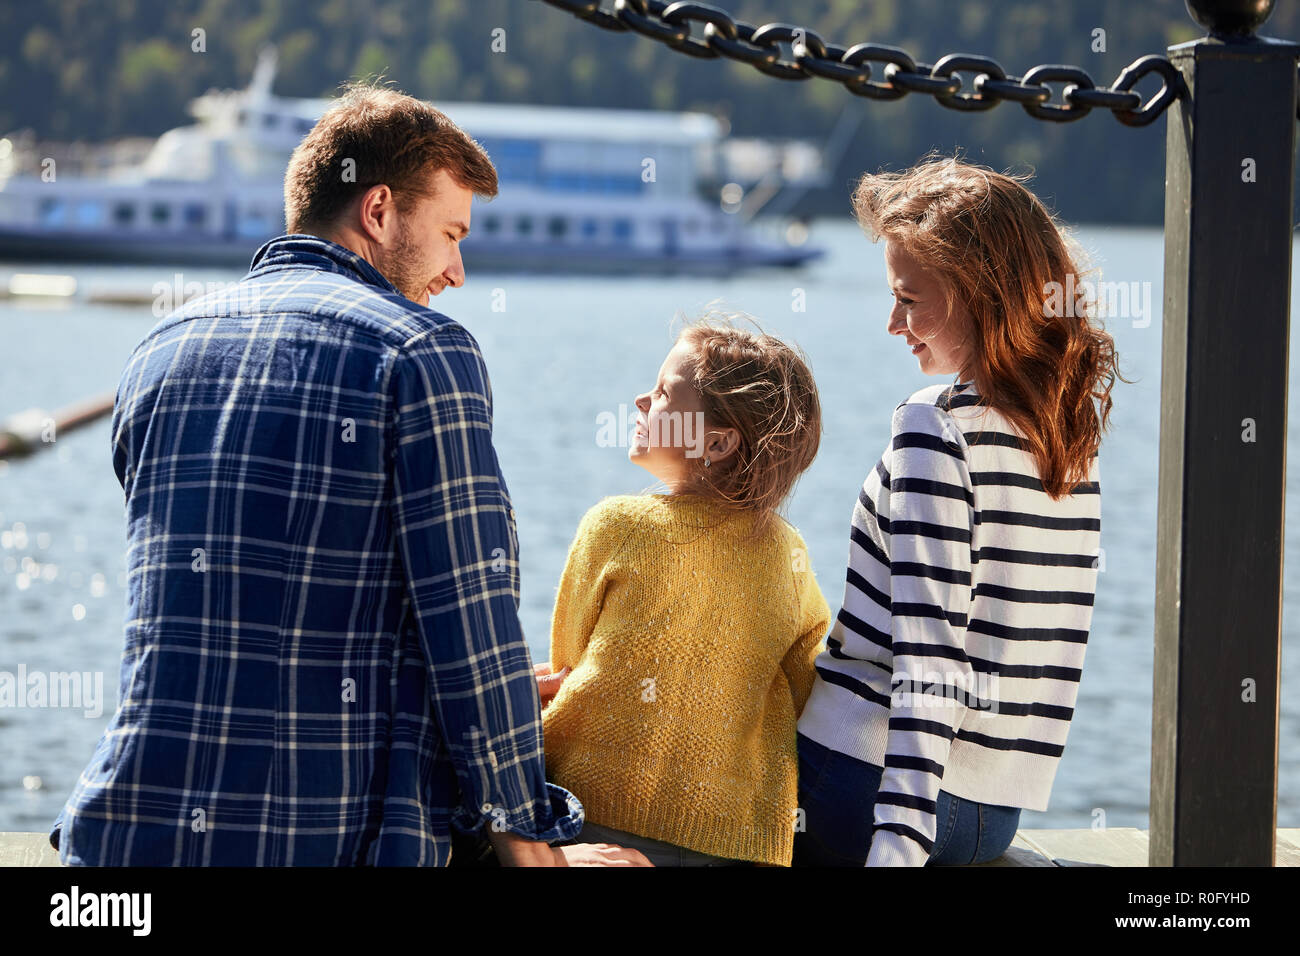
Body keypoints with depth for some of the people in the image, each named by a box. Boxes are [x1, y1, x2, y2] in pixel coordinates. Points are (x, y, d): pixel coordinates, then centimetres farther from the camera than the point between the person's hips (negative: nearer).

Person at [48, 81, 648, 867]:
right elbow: (469, 617, -10)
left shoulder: (159, 352, 14)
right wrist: (530, 845, 0)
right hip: (336, 834, -6)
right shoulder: (419, 351, -6)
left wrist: (491, 690, 28)